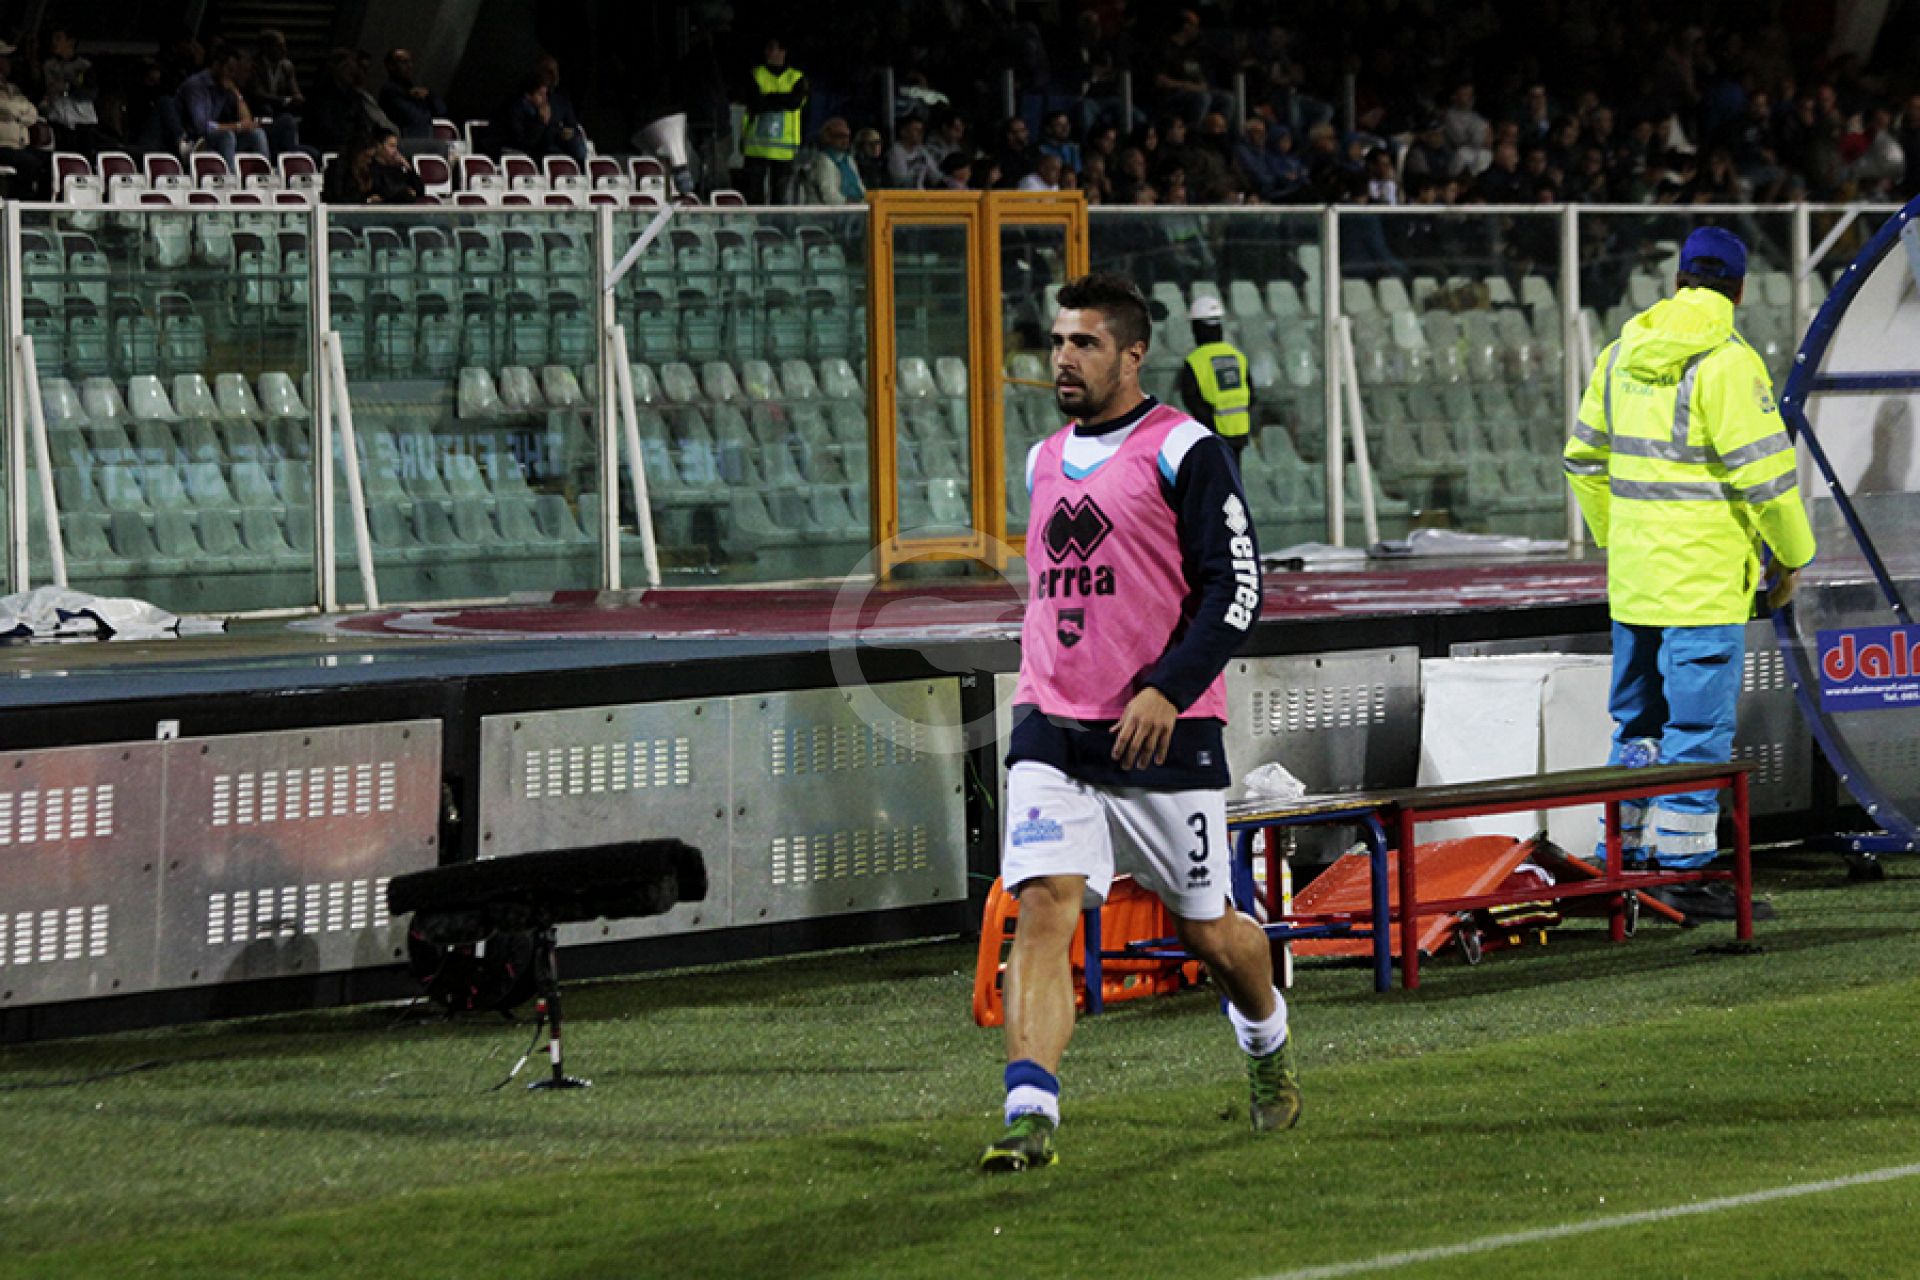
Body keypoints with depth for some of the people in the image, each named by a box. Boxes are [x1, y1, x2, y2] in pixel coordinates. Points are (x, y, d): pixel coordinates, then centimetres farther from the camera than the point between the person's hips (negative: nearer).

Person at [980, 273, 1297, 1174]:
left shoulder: (1183, 452, -7)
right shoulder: (1045, 461, 14)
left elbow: (1235, 591, -11)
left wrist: (1166, 691, -21)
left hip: (1164, 734, -4)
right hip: (1051, 732, 4)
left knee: (1206, 931, 10)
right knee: (1043, 906, -16)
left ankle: (1266, 1039, 42)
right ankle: (1031, 1115, -24)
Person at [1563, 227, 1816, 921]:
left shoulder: (1623, 353, 10)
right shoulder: (1725, 362, -14)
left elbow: (1585, 458, 17)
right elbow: (1762, 468, -17)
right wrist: (1790, 555, -4)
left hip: (1633, 573, 7)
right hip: (1704, 578, -7)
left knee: (1638, 720, 16)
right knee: (1698, 723, -3)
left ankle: (1627, 856, 21)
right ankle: (1684, 869, -4)